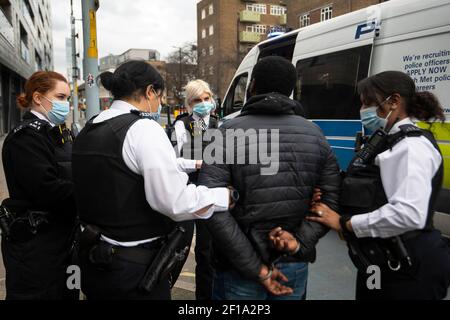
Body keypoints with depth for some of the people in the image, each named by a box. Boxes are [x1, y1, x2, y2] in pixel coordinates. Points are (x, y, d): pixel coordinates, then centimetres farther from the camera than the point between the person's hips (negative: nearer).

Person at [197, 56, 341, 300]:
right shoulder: (314, 133, 1)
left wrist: (256, 268, -16)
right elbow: (332, 200, -2)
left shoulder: (229, 133, -11)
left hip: (239, 271, -3)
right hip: (294, 266, 4)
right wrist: (300, 242, -9)